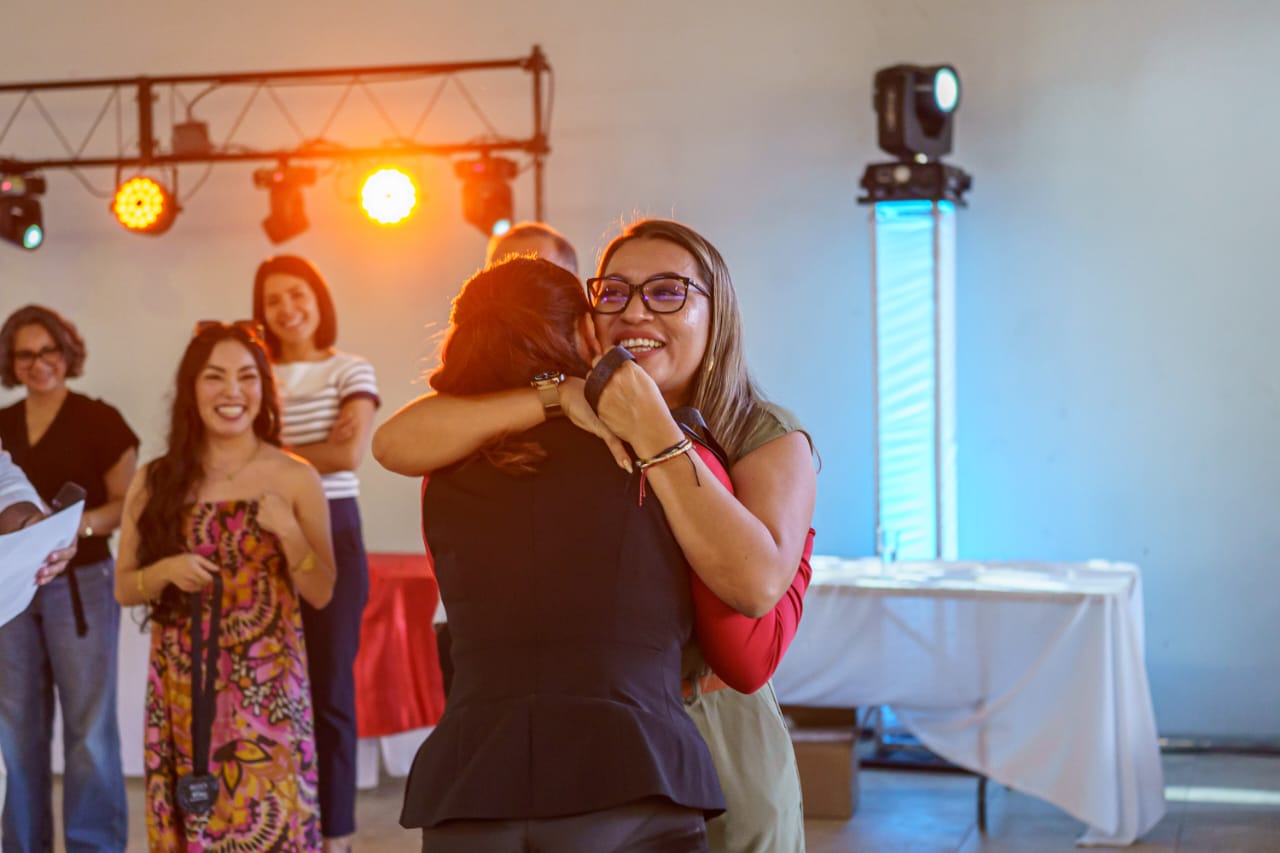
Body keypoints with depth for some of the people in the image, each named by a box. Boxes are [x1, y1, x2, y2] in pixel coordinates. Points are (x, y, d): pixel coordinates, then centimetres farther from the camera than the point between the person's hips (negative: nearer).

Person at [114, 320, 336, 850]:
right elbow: (123, 587, 9)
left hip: (266, 687, -2)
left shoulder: (295, 478, -2)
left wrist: (289, 532, -15)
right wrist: (166, 571, -11)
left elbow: (321, 593, 1)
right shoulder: (156, 482, 3)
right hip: (181, 688, 2)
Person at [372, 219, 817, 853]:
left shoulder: (769, 438, -9)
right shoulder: (569, 425, -3)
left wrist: (655, 436, -28)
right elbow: (394, 443, -17)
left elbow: (758, 584, -28)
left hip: (722, 744, -1)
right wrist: (558, 395, -26)